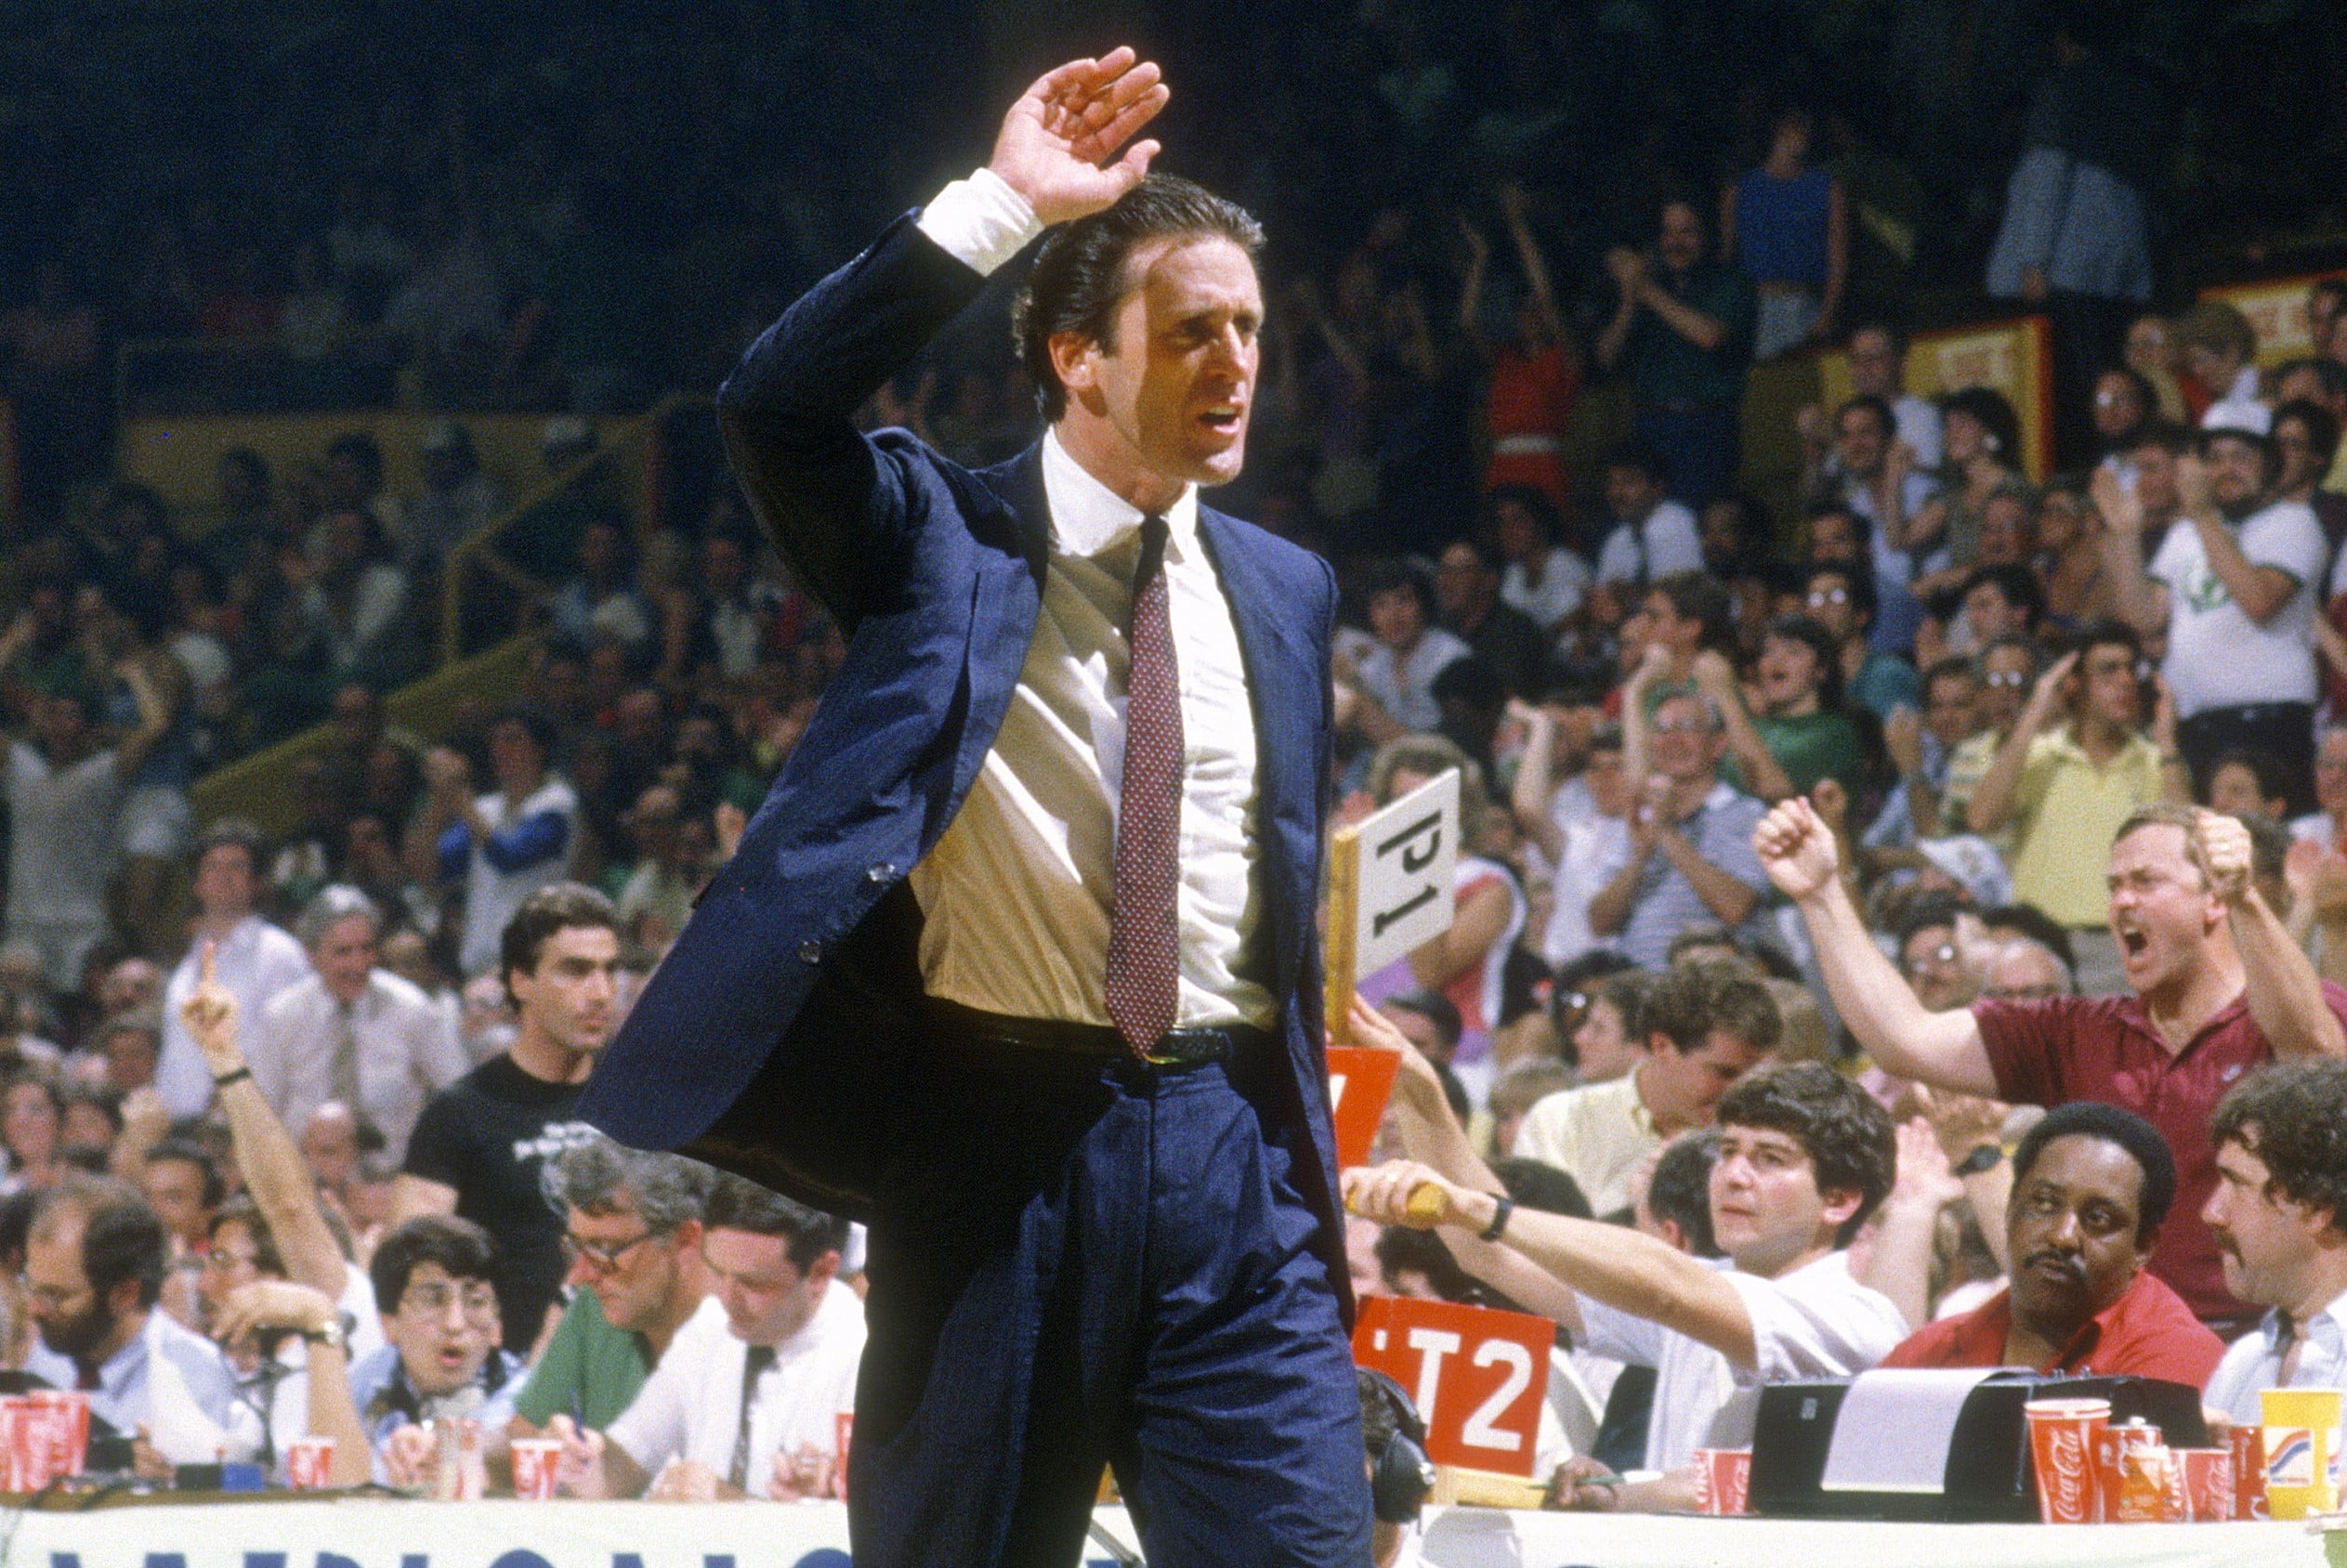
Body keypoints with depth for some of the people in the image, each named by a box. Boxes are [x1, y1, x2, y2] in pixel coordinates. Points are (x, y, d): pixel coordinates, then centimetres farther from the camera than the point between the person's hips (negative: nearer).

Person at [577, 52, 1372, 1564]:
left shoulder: (1286, 590, 13)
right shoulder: (942, 535, 0)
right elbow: (773, 410, -19)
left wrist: (1316, 1158, 12)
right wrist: (998, 208, -22)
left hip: (1228, 1149, 3)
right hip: (994, 1137, -3)